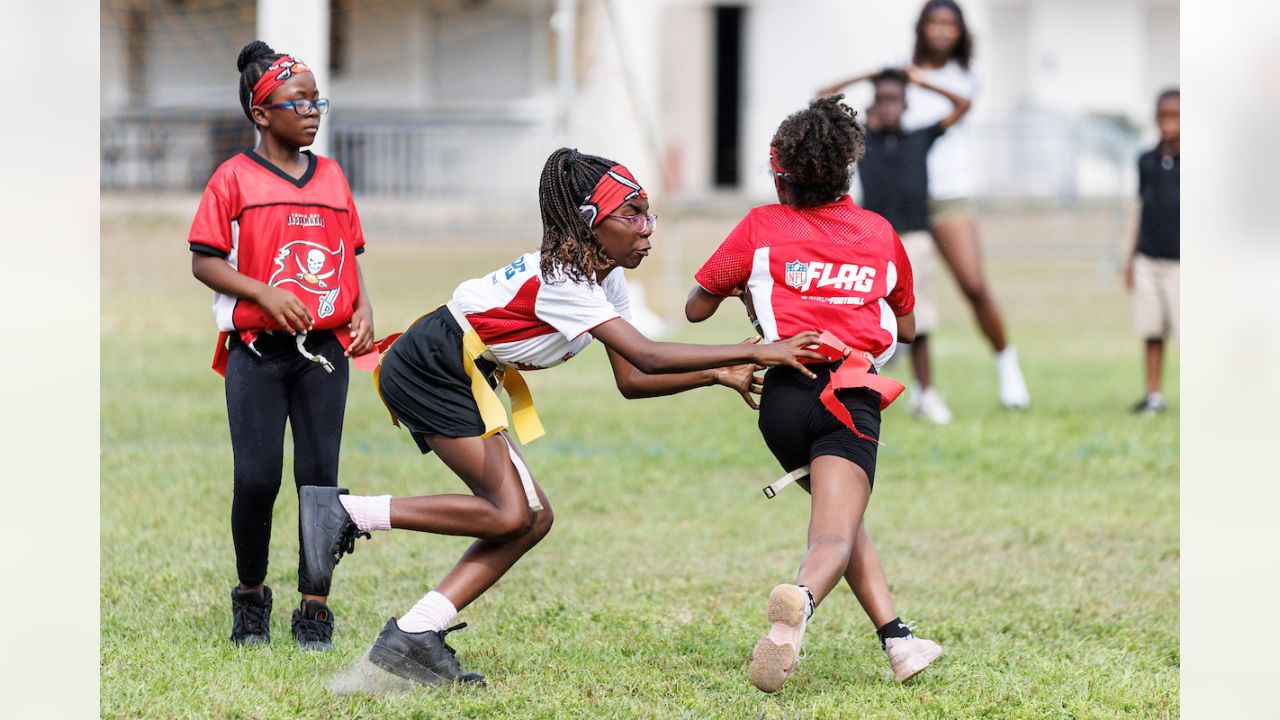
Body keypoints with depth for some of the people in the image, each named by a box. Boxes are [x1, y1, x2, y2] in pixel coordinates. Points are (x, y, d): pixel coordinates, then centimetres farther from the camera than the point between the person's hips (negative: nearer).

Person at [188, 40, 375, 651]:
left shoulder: (332, 177, 13)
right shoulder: (235, 178, -1)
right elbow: (204, 262, -3)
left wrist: (362, 309, 2)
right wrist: (266, 294, -15)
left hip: (325, 349, 3)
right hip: (258, 350, -3)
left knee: (319, 476, 1)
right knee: (257, 478, -5)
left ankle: (314, 607, 7)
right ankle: (250, 597, 15)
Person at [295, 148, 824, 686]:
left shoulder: (607, 279, 5)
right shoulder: (561, 278, -25)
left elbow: (631, 381, 6)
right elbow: (648, 358, -33)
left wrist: (716, 375, -7)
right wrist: (756, 353, -34)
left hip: (463, 379, 10)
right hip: (428, 370, -10)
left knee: (532, 518, 1)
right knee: (508, 514, -17)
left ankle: (412, 639, -2)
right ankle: (344, 511, -11)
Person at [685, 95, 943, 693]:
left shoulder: (762, 226, 12)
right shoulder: (880, 233, 19)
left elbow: (696, 308, 18)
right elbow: (907, 327, 32)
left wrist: (743, 291, 38)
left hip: (787, 390, 1)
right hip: (853, 396, -1)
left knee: (841, 521, 20)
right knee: (836, 532, -14)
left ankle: (895, 638, 6)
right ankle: (800, 601, -47)